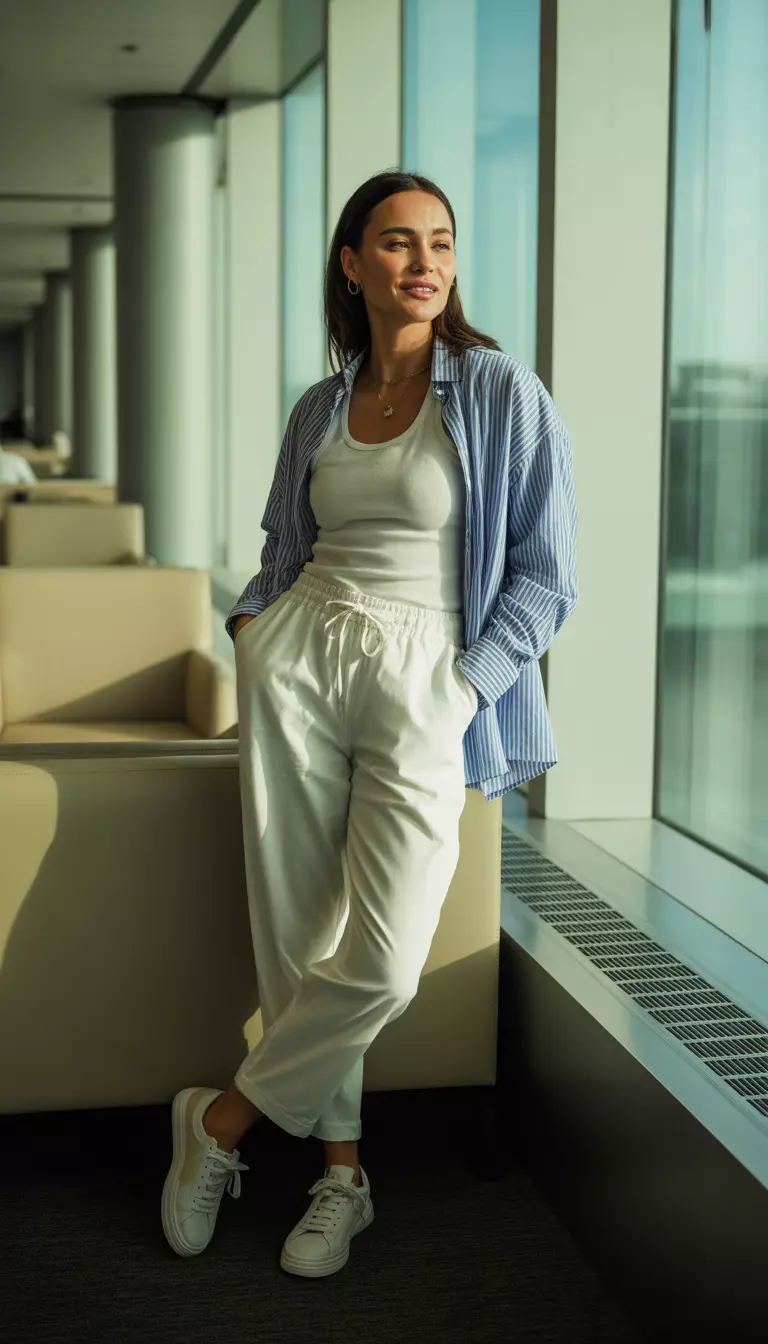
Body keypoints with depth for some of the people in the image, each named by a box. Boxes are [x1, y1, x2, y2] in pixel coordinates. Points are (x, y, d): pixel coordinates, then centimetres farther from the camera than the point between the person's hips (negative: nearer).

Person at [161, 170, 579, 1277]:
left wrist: (461, 690, -8)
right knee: (300, 935, -1)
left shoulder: (503, 394, 1)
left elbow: (544, 577, -1)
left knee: (382, 966, -14)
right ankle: (342, 1175, 16)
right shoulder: (318, 411, 13)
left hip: (429, 682, -3)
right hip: (298, 664, 3)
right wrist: (250, 620, 7)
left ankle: (223, 1119, 9)